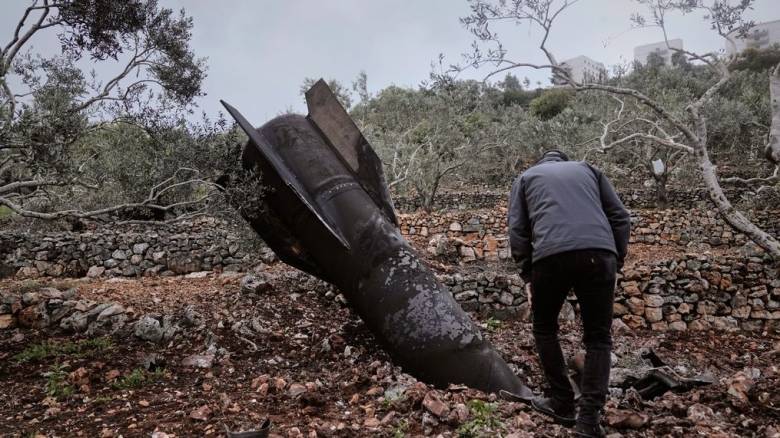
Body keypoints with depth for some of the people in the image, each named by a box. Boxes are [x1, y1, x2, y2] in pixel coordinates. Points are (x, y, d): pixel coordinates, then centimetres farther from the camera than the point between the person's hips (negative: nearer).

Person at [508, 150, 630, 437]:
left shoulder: (526, 177, 27)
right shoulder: (588, 169, 30)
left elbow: (517, 230, 14)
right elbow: (620, 217, 19)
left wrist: (527, 273, 18)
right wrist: (617, 260, 22)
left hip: (551, 257, -1)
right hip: (599, 255, 2)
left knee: (545, 329, 21)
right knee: (598, 337, 12)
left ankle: (562, 403, 24)